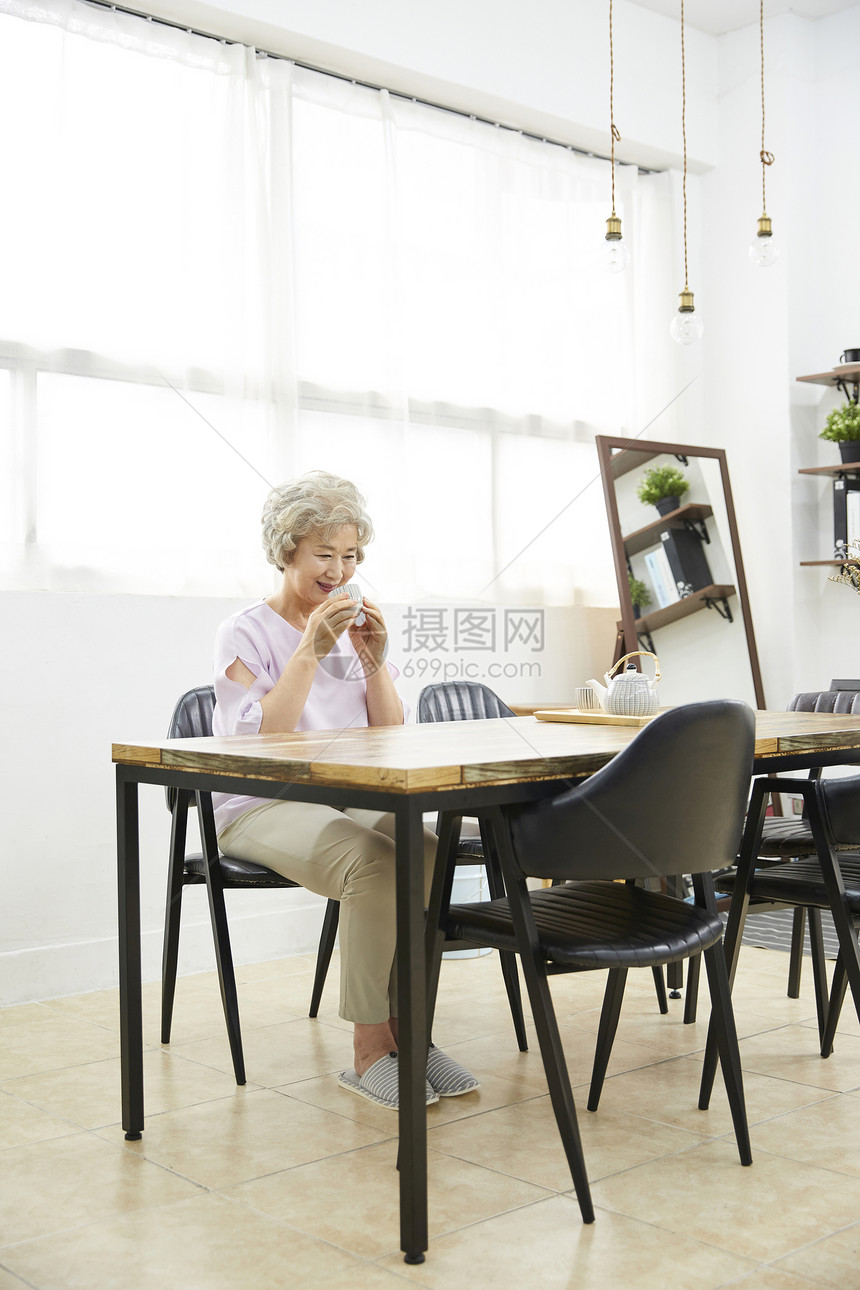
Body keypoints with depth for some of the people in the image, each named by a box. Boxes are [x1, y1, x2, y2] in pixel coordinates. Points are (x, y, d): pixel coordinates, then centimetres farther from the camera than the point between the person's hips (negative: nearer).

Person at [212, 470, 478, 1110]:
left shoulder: (354, 631, 14)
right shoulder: (246, 632, -2)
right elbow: (258, 742, -17)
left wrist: (373, 660, -5)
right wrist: (311, 652, -20)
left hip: (351, 802, 5)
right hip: (262, 809, -5)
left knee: (429, 851, -27)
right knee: (374, 861, -33)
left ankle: (409, 1027, -14)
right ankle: (370, 1048, -21)